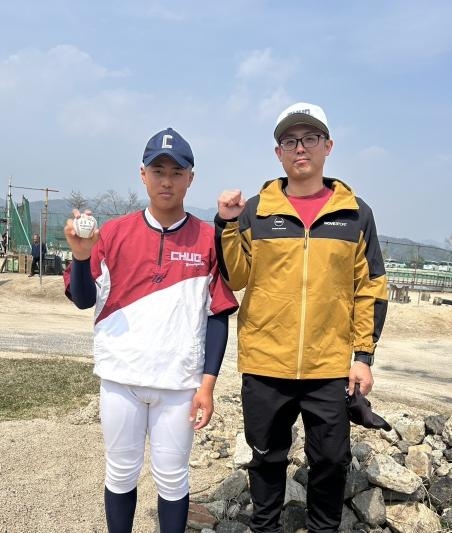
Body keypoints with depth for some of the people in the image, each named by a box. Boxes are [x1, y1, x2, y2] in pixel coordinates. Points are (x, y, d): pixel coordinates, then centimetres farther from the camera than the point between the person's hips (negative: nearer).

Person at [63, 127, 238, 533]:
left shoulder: (208, 239, -3)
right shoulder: (113, 232, 1)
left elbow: (218, 315, -2)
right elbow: (84, 299, 2)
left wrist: (207, 384, -6)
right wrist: (81, 255, -17)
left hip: (179, 381, -1)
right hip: (121, 376, 2)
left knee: (172, 478, 10)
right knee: (121, 473, 15)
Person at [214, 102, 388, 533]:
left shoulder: (355, 213, 3)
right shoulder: (256, 210, 2)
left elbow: (370, 288, 4)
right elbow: (233, 278, 0)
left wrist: (364, 355, 0)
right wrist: (227, 225, -12)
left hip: (330, 367, 0)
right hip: (265, 364, 0)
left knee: (331, 460, 13)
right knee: (267, 458, 16)